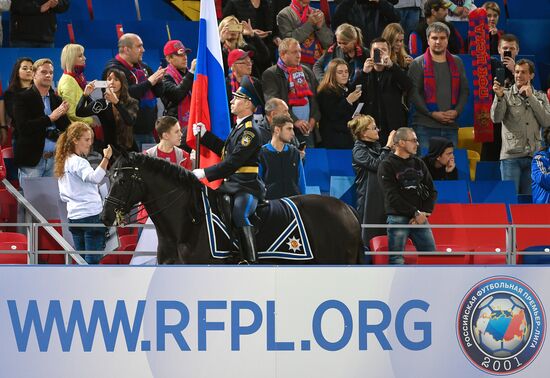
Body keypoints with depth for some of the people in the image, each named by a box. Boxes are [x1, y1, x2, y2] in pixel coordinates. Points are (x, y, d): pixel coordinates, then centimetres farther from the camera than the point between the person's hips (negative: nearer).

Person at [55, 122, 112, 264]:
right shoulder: (78, 162, -12)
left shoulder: (64, 162, 16)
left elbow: (63, 196, 21)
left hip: (74, 216, 9)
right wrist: (106, 159, -37)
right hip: (91, 214, -9)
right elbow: (94, 177, -33)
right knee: (93, 261, -8)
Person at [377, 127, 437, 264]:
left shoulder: (419, 163, 15)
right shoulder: (387, 165, -2)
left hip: (420, 218, 5)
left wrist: (424, 213, -4)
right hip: (398, 218, -5)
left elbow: (431, 191, 12)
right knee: (397, 259, -8)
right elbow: (392, 196, -11)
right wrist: (415, 213, -14)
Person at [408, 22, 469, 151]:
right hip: (425, 125, -4)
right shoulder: (418, 64, 4)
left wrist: (456, 111, -3)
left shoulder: (457, 63, 16)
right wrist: (432, 114, -12)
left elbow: (465, 90, 15)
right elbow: (413, 93, -3)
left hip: (451, 125, 4)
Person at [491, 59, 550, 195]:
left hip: (533, 156, 3)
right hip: (511, 155, -3)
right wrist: (499, 97, -25)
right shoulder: (506, 94, 4)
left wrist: (530, 98, -4)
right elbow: (496, 118, -9)